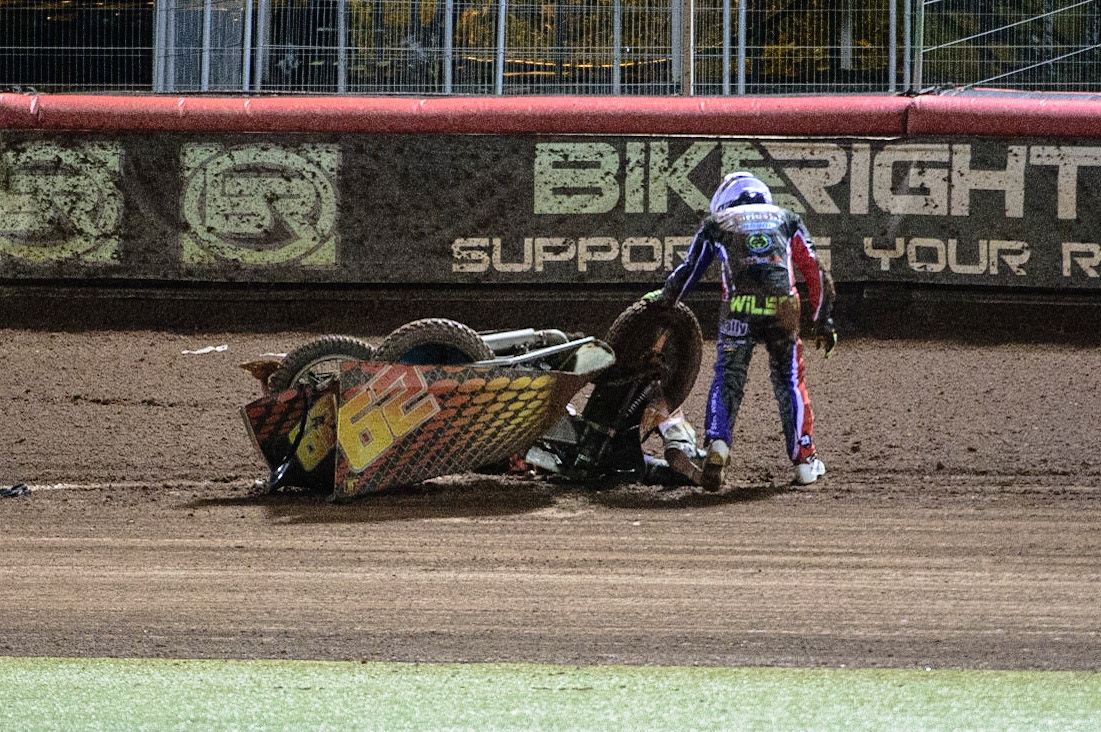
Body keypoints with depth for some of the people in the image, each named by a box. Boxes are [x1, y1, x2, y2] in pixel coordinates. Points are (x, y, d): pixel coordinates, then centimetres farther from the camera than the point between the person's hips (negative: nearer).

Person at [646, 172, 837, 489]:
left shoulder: (716, 224, 22)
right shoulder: (787, 219, 26)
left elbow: (689, 270, 22)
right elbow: (815, 272, 21)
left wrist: (664, 298, 41)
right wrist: (823, 321, 24)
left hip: (738, 308, -1)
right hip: (782, 306, 1)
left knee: (727, 380, 11)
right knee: (789, 381, 16)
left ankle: (717, 442, -12)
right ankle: (804, 459, 15)